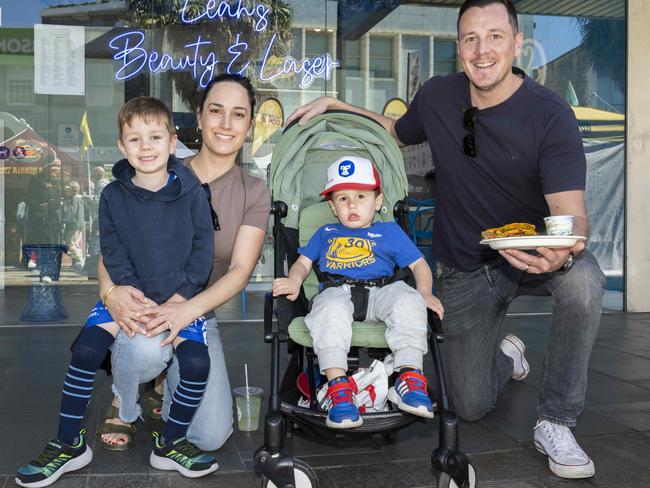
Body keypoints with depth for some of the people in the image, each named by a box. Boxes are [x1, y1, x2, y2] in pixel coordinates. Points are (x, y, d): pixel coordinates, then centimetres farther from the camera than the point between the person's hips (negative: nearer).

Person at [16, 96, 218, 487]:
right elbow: (113, 252, -1)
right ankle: (69, 445, 5)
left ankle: (171, 443, 5)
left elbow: (202, 249, -5)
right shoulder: (114, 195, -1)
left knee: (196, 362, -20)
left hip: (181, 296, -1)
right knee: (85, 351, -15)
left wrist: (178, 300, -13)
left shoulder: (191, 191, -6)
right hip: (129, 292, 2)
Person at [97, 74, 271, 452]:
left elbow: (241, 270, -9)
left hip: (198, 315, 2)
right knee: (147, 348, -39)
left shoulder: (254, 193, 1)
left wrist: (186, 310, -27)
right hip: (140, 305, -2)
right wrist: (110, 289, -27)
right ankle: (123, 396, -1)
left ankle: (165, 384, 21)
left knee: (211, 437, -12)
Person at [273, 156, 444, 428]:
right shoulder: (325, 233, 33)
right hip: (337, 291, 0)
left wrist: (425, 293, -2)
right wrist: (294, 282, 0)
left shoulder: (390, 231, 27)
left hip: (381, 292, 0)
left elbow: (418, 264, 19)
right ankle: (337, 384, -41)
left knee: (409, 301, -34)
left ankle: (409, 376, -34)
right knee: (331, 309, -37)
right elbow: (303, 262, 25)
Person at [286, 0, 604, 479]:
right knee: (471, 405, 2)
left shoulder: (550, 115, -18)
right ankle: (507, 354, 40)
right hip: (466, 269, 3)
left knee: (583, 279, -39)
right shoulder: (438, 96, -6)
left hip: (533, 256, -2)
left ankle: (555, 424, -16)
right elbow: (397, 132, 17)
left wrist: (561, 252, -49)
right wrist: (337, 105, 5)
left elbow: (571, 213, -26)